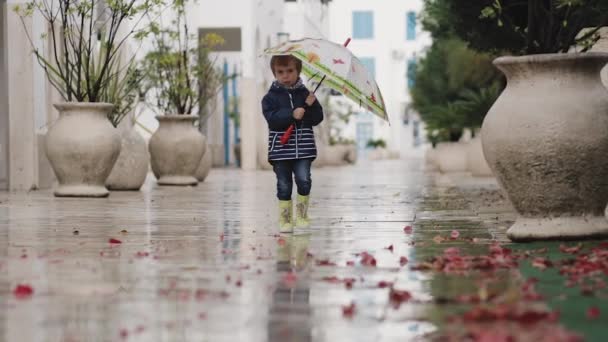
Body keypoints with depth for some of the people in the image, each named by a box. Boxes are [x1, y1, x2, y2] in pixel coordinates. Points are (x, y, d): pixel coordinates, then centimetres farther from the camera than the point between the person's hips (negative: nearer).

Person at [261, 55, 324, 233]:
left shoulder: (305, 94, 7)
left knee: (304, 180, -12)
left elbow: (317, 118, 4)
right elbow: (272, 118, -14)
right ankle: (285, 219, 14)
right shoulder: (271, 97, 2)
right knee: (284, 186, 3)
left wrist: (311, 106, -15)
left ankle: (301, 214, 7)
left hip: (303, 149, 1)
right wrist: (292, 114, -24)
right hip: (280, 149, 0)